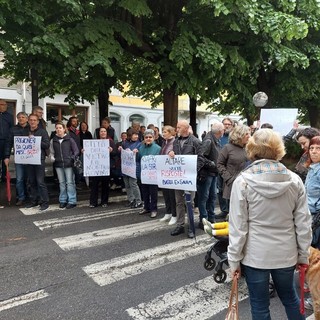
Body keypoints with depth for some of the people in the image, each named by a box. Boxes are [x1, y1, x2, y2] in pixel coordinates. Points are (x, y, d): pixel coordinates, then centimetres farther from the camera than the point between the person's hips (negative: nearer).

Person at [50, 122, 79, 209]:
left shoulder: (69, 139, -1)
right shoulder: (53, 140, 9)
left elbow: (76, 150, 2)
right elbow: (51, 152, 17)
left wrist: (73, 157, -12)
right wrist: (52, 157, -1)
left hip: (68, 164, -3)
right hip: (58, 164, 4)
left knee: (70, 182, -2)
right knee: (61, 183, 11)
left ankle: (72, 201, 5)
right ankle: (63, 200, 20)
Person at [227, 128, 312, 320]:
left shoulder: (243, 181, -15)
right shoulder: (295, 180, -6)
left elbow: (238, 226, -14)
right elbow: (303, 223, -2)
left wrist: (234, 259, -4)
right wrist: (303, 254, 11)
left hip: (255, 255, -3)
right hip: (286, 254, 4)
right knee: (290, 296, 27)